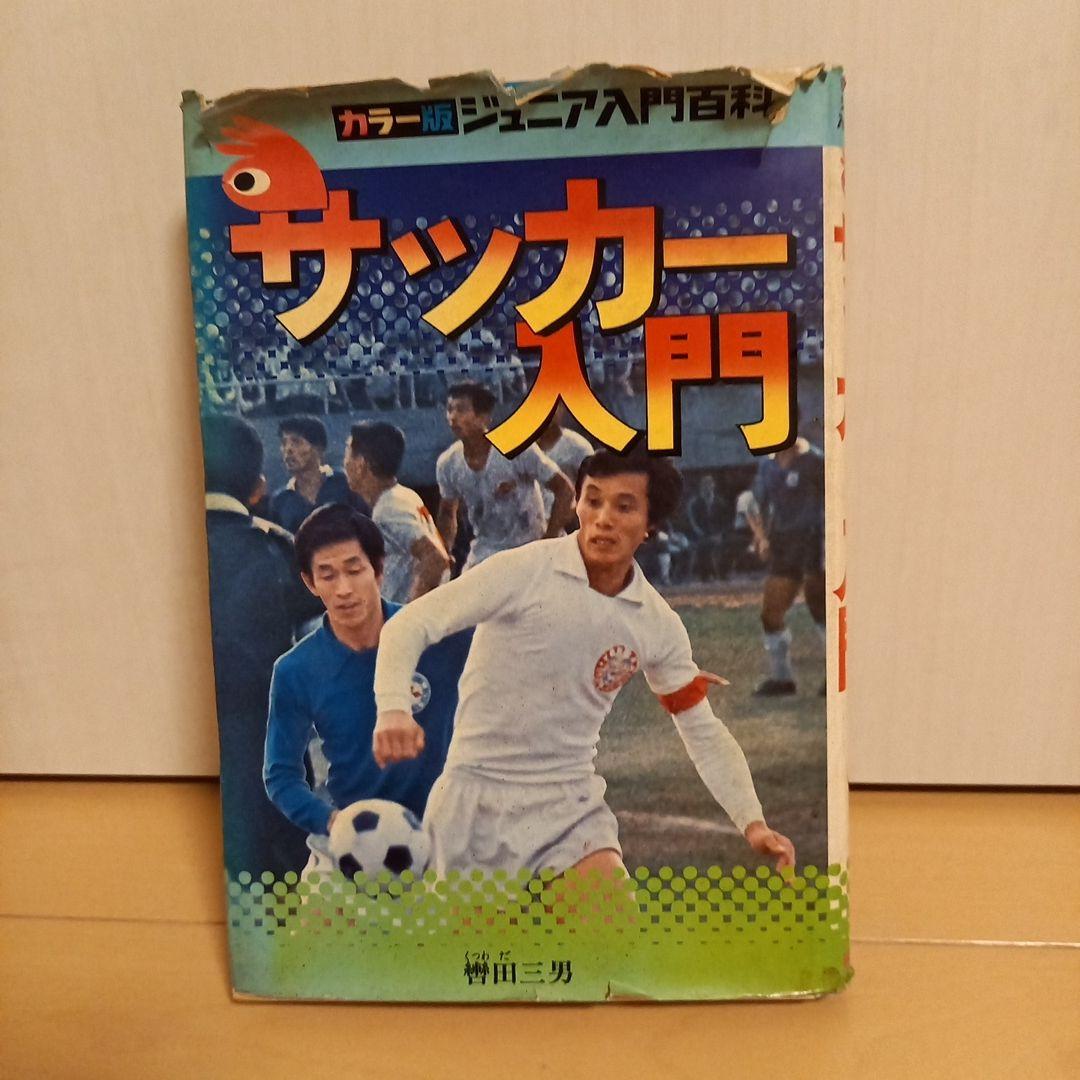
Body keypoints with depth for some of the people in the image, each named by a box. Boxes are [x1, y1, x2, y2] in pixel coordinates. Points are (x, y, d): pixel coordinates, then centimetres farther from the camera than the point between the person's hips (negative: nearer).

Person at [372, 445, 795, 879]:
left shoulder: (659, 625, -2)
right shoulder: (522, 569, -14)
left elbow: (704, 733, 7)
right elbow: (409, 626, -16)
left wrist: (752, 822, -3)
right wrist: (394, 710, -33)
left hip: (572, 799, 3)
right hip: (477, 794, -2)